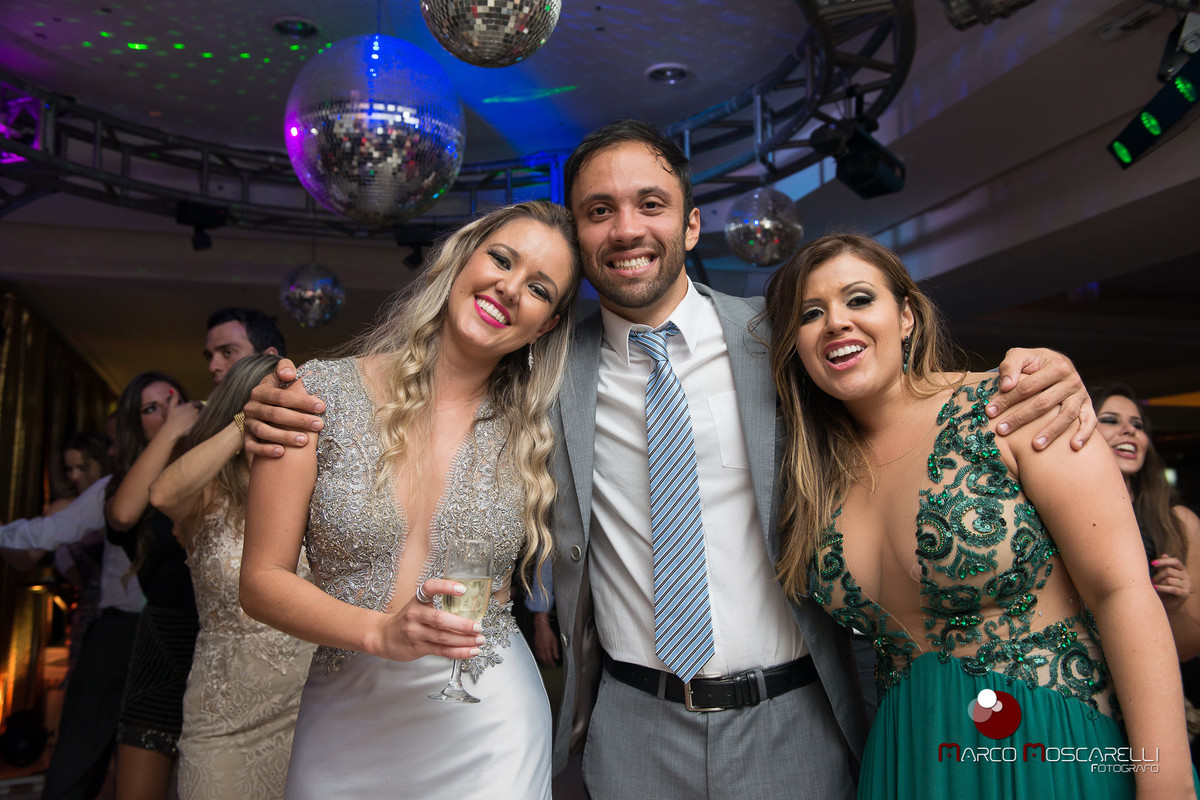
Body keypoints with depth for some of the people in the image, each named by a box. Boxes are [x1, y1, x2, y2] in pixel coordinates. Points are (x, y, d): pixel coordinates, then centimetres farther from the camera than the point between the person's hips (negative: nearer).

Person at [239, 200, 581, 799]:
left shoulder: (530, 430, -2)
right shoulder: (322, 394, -8)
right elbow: (263, 580, -8)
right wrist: (381, 632, -20)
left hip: (487, 726, 1)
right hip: (345, 725, 0)